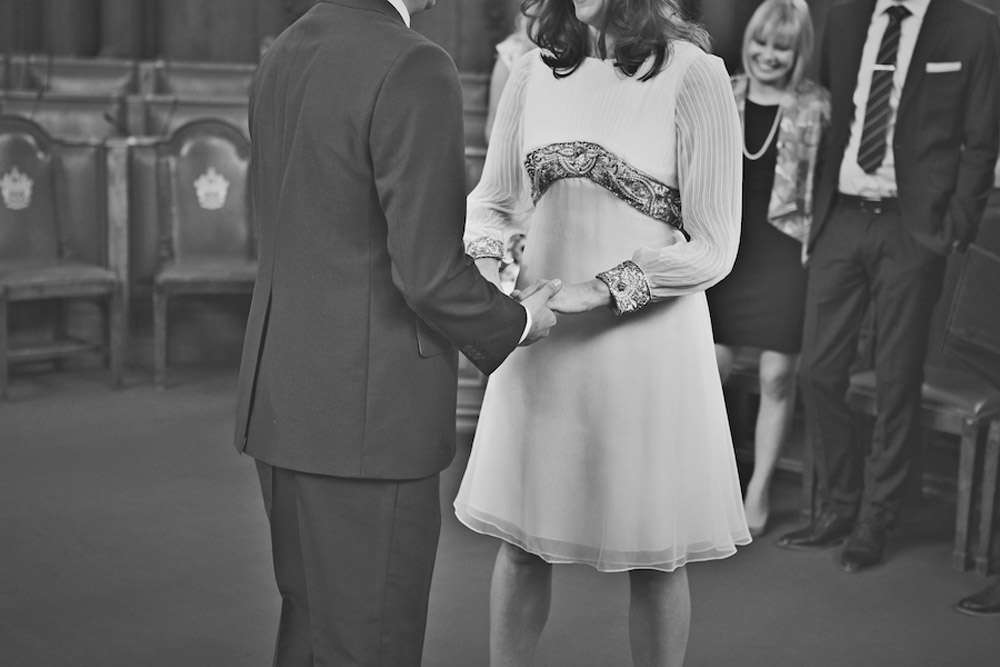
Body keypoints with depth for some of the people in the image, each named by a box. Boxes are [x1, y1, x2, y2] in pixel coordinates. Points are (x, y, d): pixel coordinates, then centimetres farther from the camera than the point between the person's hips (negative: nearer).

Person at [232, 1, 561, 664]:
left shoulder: (284, 58, 9)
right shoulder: (413, 70, -19)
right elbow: (429, 274, -21)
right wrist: (516, 324, -1)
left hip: (284, 399, 9)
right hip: (367, 417, -8)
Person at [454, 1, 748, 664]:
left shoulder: (693, 73, -8)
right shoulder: (535, 71, 6)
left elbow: (712, 246, -10)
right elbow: (490, 202, 13)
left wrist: (600, 290, -18)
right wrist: (492, 267, -8)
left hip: (645, 337, -3)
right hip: (537, 339, 4)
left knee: (656, 554, 8)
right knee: (522, 540, 11)